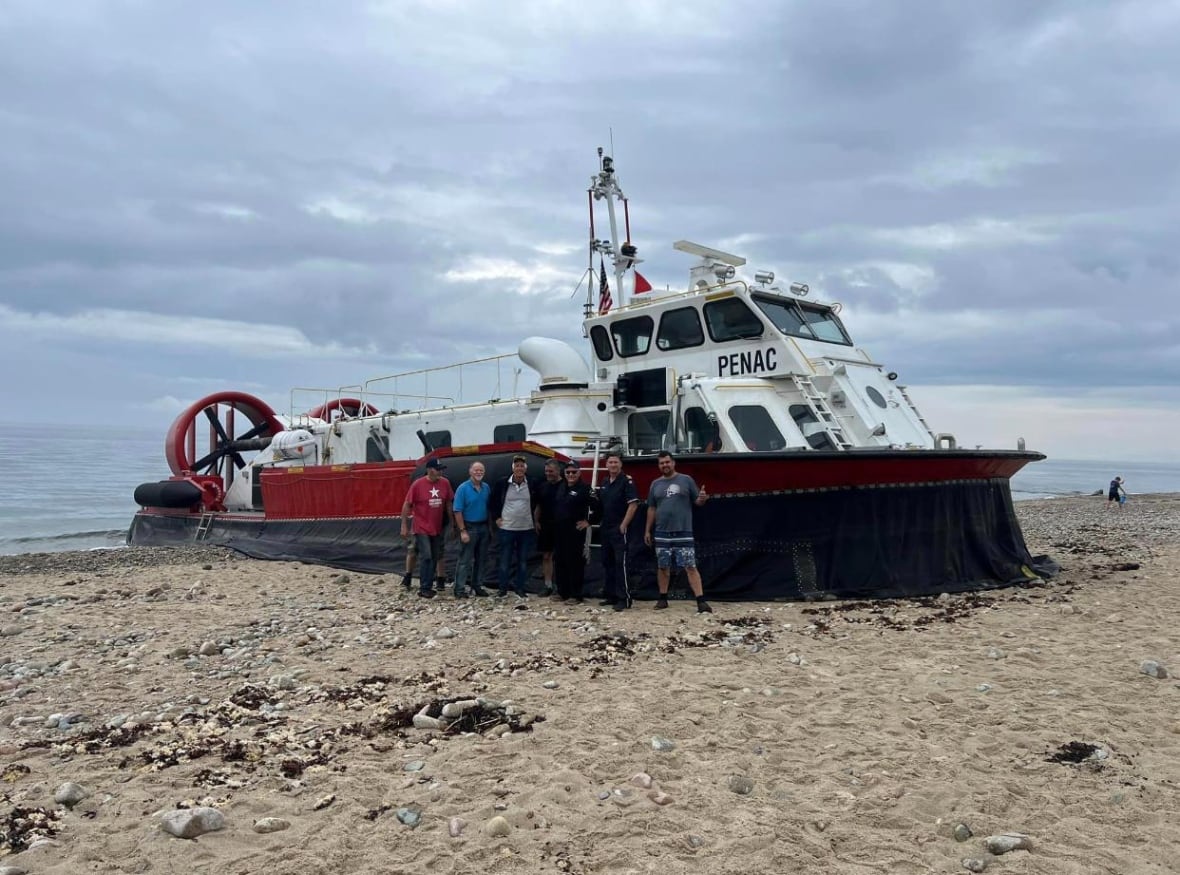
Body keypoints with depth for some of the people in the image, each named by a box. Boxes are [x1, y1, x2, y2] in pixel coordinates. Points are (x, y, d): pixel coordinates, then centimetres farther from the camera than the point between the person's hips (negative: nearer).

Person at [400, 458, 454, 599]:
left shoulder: (445, 483, -3)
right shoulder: (418, 484, -14)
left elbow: (448, 504, 7)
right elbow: (407, 505, -8)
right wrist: (404, 526, -10)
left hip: (437, 529, 5)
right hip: (421, 528, -5)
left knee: (434, 558, 11)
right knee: (426, 557, -11)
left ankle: (429, 586, 24)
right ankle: (424, 588, -3)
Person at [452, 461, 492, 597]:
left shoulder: (486, 488, 6)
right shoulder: (463, 488, -9)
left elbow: (490, 508, 11)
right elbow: (457, 511, -11)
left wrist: (490, 527, 5)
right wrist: (463, 531, -16)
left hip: (483, 527, 5)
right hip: (469, 527, -5)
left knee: (481, 559, 11)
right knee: (465, 560, -3)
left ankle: (477, 586, 21)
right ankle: (459, 589, 1)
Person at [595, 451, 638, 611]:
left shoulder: (627, 481, -9)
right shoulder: (604, 483, 14)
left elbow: (633, 504, -15)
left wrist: (623, 526, -18)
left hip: (619, 529, -8)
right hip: (605, 529, 8)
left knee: (620, 563, -9)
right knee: (607, 562, 12)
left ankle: (624, 598, -7)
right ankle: (610, 596, 20)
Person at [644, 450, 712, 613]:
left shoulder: (686, 480, 3)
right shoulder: (656, 484, 11)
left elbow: (697, 502, 5)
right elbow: (651, 509, 15)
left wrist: (702, 498, -19)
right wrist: (648, 530, 13)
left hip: (683, 532, -3)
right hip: (661, 533, 3)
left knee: (690, 567, -7)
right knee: (662, 567, 9)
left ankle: (701, 601, -8)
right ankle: (663, 599, 22)